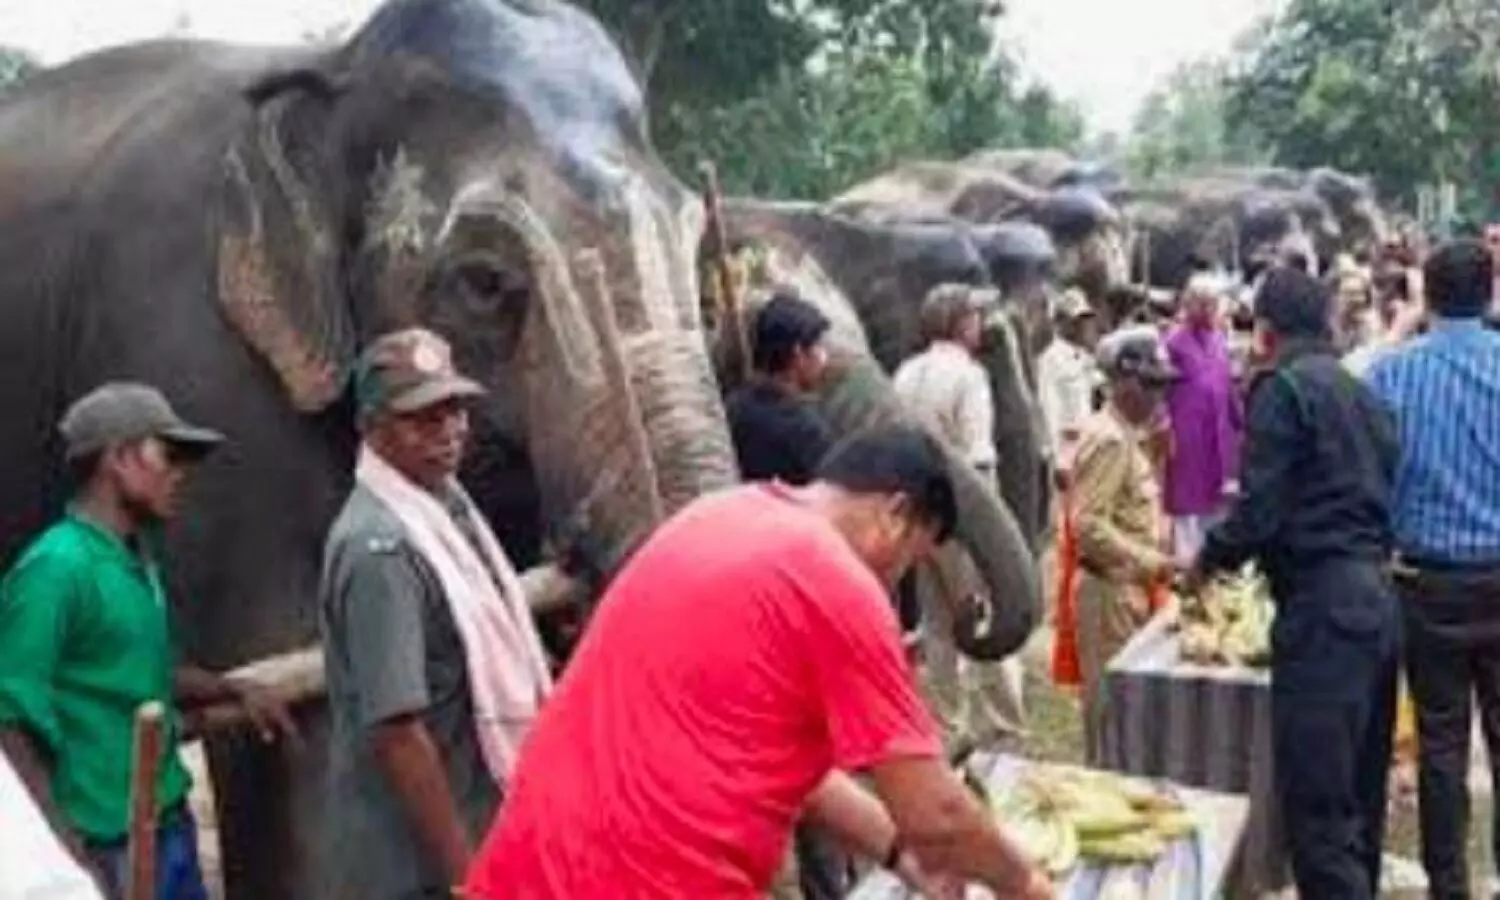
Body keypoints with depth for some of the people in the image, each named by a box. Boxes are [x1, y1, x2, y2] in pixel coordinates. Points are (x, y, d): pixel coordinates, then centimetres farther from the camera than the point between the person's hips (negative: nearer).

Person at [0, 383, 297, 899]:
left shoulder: (138, 558, 7)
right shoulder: (58, 566, -19)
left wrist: (233, 690, 8)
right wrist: (70, 855, -23)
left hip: (170, 826, 9)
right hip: (110, 846, -8)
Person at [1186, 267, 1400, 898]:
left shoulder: (1282, 387, -7)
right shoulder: (1360, 392, 16)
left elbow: (1260, 511, -15)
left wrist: (1208, 561, 5)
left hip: (1323, 608, -9)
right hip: (1377, 598, 9)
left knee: (1319, 807, -7)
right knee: (1360, 797, 17)